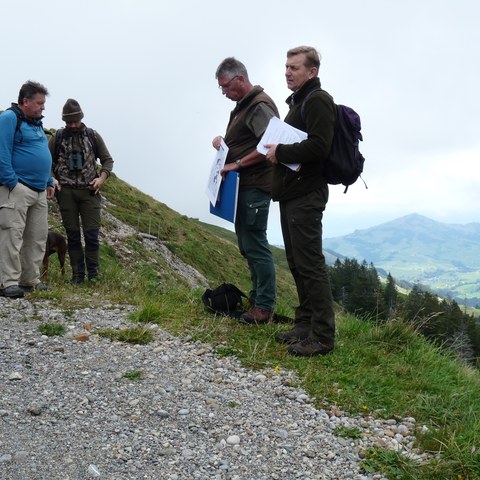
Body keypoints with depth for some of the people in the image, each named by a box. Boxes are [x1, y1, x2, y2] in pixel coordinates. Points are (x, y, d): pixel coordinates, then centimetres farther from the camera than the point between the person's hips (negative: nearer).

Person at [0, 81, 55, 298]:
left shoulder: (36, 123, 21)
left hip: (39, 191, 9)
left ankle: (31, 280, 19)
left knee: (37, 237, 10)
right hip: (18, 189, -9)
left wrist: (49, 182, 21)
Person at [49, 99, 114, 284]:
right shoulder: (57, 137, 5)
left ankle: (93, 274, 5)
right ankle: (77, 275, 11)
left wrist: (101, 178, -7)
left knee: (92, 234, -4)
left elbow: (108, 160, 9)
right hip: (66, 192, 1)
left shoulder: (93, 136, 6)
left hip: (89, 191, 0)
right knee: (73, 235, 4)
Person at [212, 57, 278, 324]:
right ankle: (257, 299, 24)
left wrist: (237, 164, -20)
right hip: (243, 186, 10)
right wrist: (222, 142, 9)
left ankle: (265, 307, -1)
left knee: (255, 245, -8)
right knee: (247, 244, 14)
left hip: (255, 187, -10)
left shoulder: (260, 106, -12)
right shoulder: (243, 105, 18)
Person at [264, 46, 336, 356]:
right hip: (291, 194, 11)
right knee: (297, 263, 14)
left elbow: (318, 147, -23)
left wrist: (280, 152, -14)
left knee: (310, 265, -9)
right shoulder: (298, 101, 21)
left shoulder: (318, 101, -11)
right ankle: (305, 325, 24)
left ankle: (323, 336, -2)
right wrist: (277, 151, 9)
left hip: (306, 196, -11)